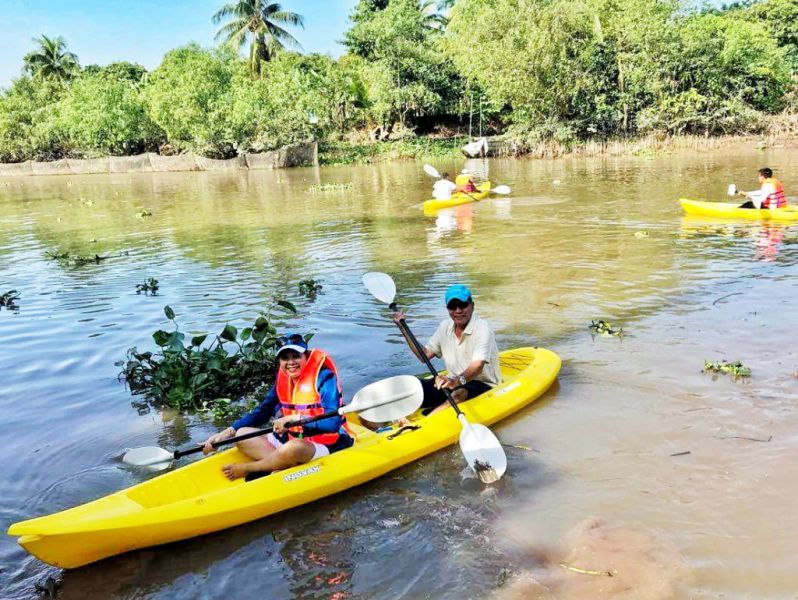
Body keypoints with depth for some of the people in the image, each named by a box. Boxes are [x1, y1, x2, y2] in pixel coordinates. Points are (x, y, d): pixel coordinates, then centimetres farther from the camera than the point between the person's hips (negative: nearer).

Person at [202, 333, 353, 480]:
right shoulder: (283, 379, 5)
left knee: (293, 447, -39)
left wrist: (296, 418, -25)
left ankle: (246, 469, -12)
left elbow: (333, 423, -23)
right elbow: (262, 411, 9)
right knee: (242, 434, -2)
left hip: (323, 445, -7)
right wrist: (227, 433, 0)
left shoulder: (323, 377, -15)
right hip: (289, 439, 7)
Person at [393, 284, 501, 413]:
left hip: (483, 385, -6)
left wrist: (457, 381, -49)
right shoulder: (445, 326, 7)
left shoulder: (482, 328, -15)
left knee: (459, 393, -39)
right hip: (453, 381, 6)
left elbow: (478, 366, -29)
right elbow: (425, 355, 9)